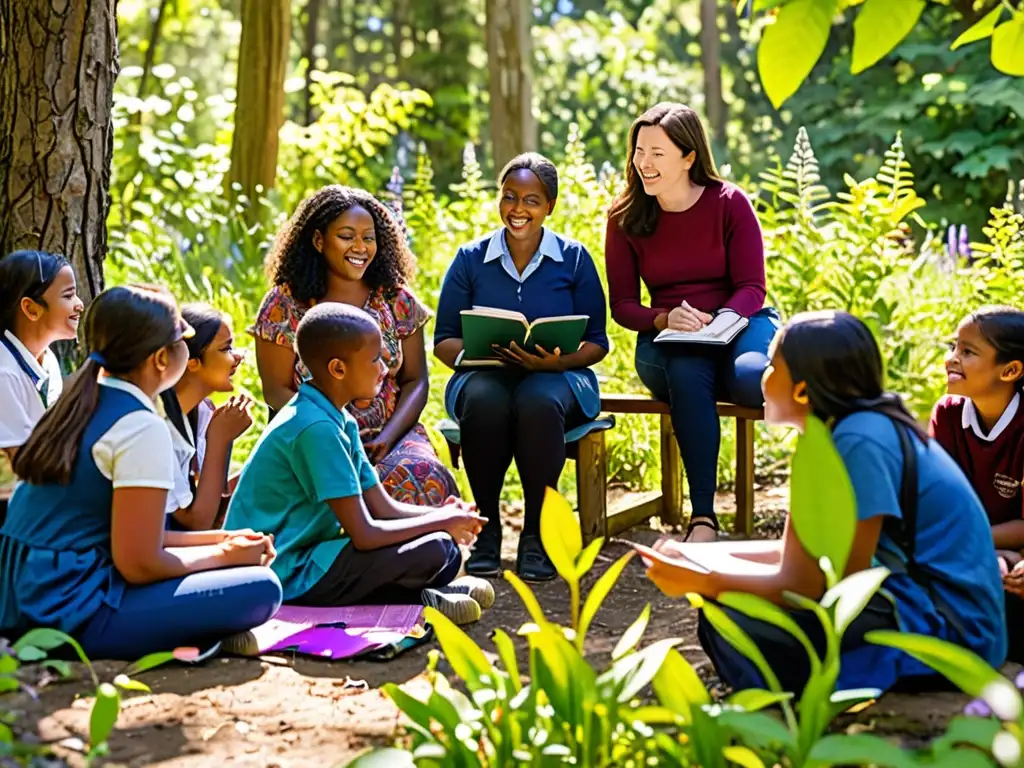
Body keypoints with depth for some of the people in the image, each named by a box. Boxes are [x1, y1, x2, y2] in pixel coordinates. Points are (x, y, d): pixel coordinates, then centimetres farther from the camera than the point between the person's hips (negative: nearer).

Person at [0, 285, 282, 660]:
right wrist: (225, 554, -1)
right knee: (261, 588, -15)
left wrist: (221, 540, 13)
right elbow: (139, 564, -17)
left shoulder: (80, 406, 12)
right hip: (72, 612, -9)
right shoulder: (142, 429, -15)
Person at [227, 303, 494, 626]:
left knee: (446, 552, 8)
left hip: (306, 555, 10)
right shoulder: (315, 428, -21)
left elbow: (384, 508, 10)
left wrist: (444, 515, -8)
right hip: (287, 578, -10)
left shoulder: (340, 422, 10)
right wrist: (442, 522, -11)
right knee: (435, 550, -20)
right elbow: (364, 534, -23)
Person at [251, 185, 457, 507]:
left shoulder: (397, 300, 9)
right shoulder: (284, 305, 3)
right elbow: (276, 390, 0)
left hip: (392, 434, 2)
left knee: (423, 476, -32)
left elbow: (416, 381, 8)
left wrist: (386, 438, -11)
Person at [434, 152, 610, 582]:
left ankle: (537, 532, -23)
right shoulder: (471, 259, 10)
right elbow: (443, 341, 8)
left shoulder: (574, 259, 8)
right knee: (484, 401, -37)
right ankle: (486, 527, -20)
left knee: (538, 402, -38)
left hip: (558, 378, -1)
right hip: (485, 374, 1)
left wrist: (556, 360, -16)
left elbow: (596, 342, 5)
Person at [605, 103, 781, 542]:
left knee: (750, 375, -40)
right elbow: (621, 304, 3)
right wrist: (665, 320, -18)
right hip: (666, 341, 1)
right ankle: (703, 517, -36)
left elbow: (752, 288, -3)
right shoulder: (625, 216, 4)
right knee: (687, 372, -37)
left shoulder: (729, 203, -1)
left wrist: (716, 323, -24)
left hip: (739, 323, -1)